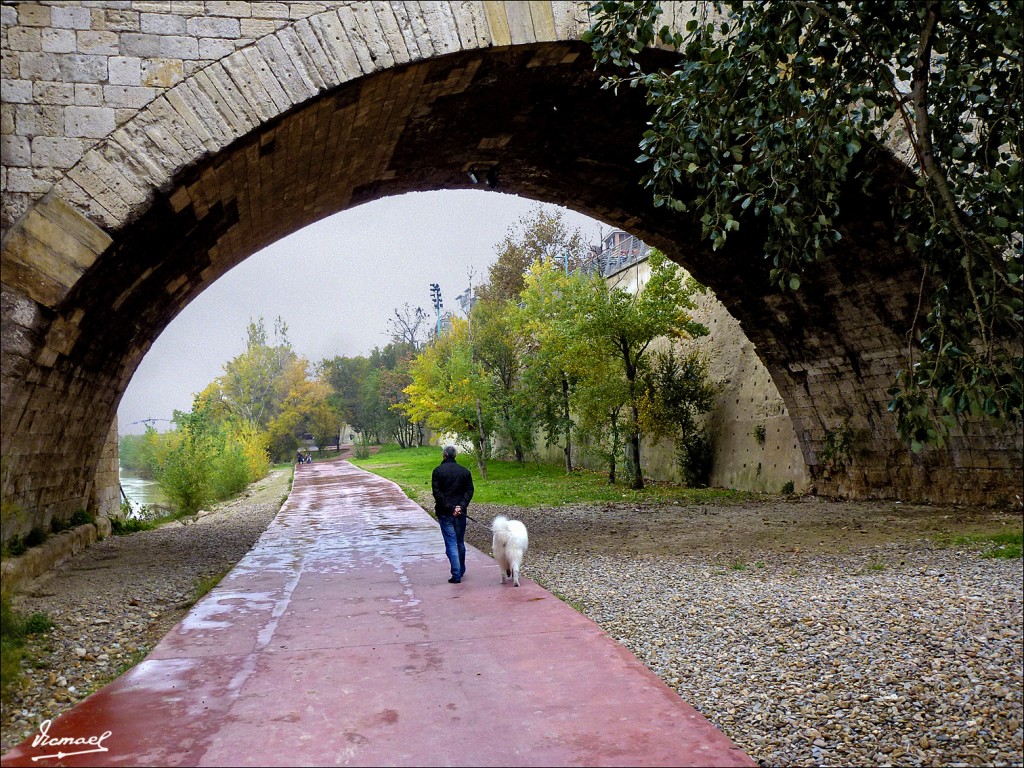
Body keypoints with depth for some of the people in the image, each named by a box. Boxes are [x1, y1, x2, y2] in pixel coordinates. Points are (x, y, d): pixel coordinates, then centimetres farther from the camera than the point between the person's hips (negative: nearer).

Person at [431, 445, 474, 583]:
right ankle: (461, 571, 29)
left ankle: (456, 575, -7)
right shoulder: (464, 471, 6)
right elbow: (469, 490, -1)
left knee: (451, 543, -2)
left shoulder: (438, 471, -4)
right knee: (460, 542, 17)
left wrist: (450, 508, -13)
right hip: (461, 513, 4)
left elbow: (437, 493, -12)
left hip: (445, 513, -4)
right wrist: (461, 506, -9)